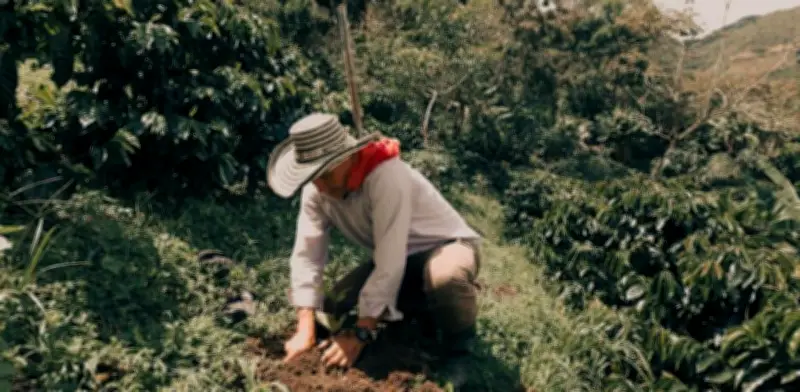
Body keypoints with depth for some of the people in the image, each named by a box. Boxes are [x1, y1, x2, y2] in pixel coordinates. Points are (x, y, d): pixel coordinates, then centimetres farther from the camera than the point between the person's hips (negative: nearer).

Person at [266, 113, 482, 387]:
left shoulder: (387, 176, -35)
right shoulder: (316, 189, -13)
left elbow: (390, 264, -35)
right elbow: (306, 255, -15)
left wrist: (361, 334, -31)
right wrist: (305, 330, -24)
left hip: (448, 246, -7)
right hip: (396, 257, 7)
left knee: (444, 277, -41)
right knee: (337, 302, -7)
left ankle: (458, 349, -7)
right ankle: (429, 310, 13)